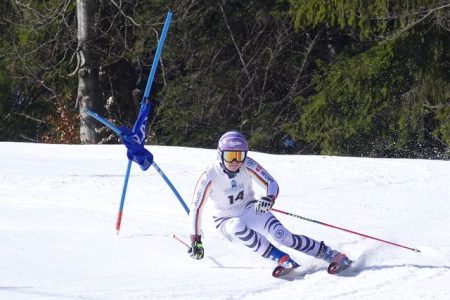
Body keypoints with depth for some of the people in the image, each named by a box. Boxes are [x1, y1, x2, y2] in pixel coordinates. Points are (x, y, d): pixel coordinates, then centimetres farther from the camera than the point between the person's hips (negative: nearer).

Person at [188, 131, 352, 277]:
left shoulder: (248, 166, -16)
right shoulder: (210, 177, -22)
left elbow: (272, 184, -10)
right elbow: (196, 209, -16)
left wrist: (269, 199, -33)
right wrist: (195, 241, -16)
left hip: (250, 210, 1)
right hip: (226, 222, -1)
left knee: (281, 235, -25)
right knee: (238, 226, -38)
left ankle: (331, 255, -19)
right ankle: (282, 259, -34)